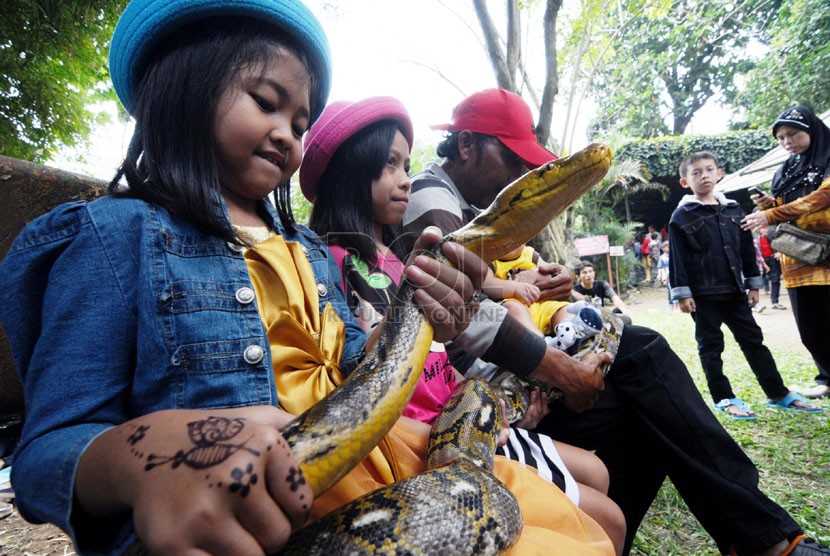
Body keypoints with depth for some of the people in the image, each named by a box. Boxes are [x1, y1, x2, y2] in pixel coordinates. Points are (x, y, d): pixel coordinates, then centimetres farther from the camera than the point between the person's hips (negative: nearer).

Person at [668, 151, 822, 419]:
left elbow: (747, 249, 13)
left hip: (734, 290, 5)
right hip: (703, 294, -5)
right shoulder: (681, 216, -6)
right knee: (711, 347, 4)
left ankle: (779, 394, 23)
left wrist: (753, 284, 11)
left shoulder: (733, 209, 10)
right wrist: (682, 293, -13)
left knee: (753, 340, 12)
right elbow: (677, 258, -9)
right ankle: (724, 399, 14)